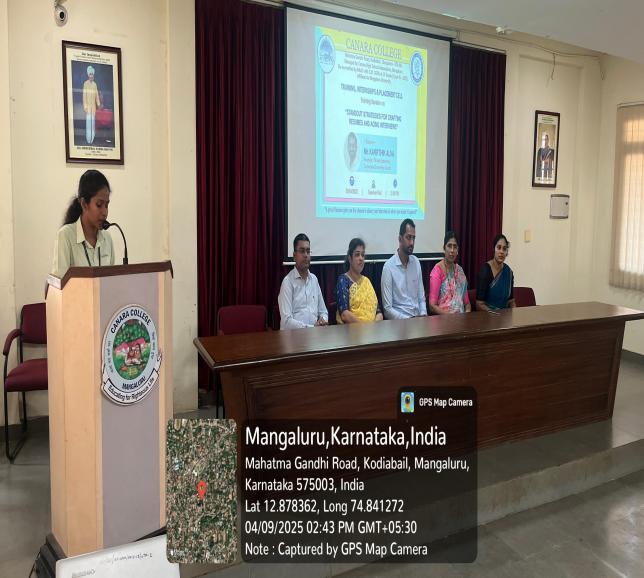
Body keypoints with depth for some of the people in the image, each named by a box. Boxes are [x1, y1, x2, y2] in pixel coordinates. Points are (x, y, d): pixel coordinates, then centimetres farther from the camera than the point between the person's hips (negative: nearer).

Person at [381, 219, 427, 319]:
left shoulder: (416, 263, 10)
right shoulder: (389, 267, -9)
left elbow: (421, 298, 12)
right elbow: (387, 308, -11)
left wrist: (423, 315, -5)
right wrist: (408, 319, -19)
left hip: (418, 318, 5)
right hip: (400, 320, -4)